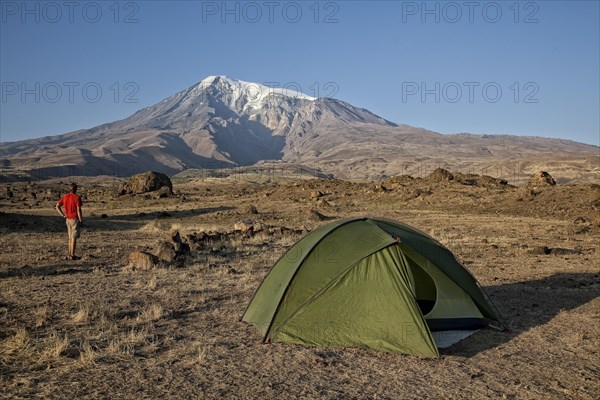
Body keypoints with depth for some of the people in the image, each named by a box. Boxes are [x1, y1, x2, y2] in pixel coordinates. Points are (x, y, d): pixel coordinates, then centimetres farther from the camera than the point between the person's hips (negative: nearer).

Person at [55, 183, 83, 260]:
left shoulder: (65, 197, 6)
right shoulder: (77, 198, -14)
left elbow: (57, 206, 8)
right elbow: (79, 210, -18)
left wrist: (63, 215, 8)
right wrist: (81, 221, -12)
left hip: (68, 219, 7)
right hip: (75, 219, -7)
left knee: (71, 238, 14)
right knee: (74, 238, -4)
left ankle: (70, 255, 17)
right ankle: (72, 255, -2)